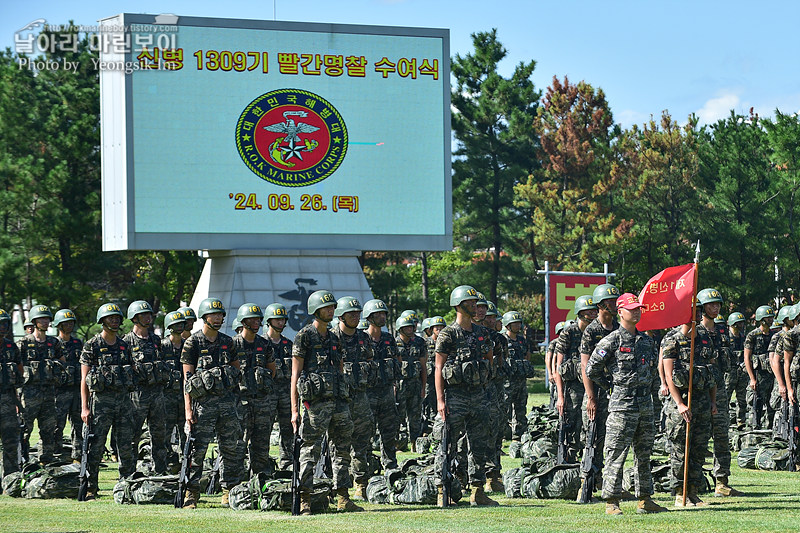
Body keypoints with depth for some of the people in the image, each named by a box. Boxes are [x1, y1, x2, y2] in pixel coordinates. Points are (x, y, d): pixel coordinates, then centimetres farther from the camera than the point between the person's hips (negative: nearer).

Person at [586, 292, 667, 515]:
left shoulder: (646, 340, 14)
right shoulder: (612, 340, -7)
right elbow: (592, 369, -5)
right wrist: (611, 386, -1)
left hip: (645, 403, 7)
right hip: (622, 405, -7)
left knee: (644, 455, 11)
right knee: (616, 455, -5)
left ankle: (645, 500, 17)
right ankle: (611, 502, -3)